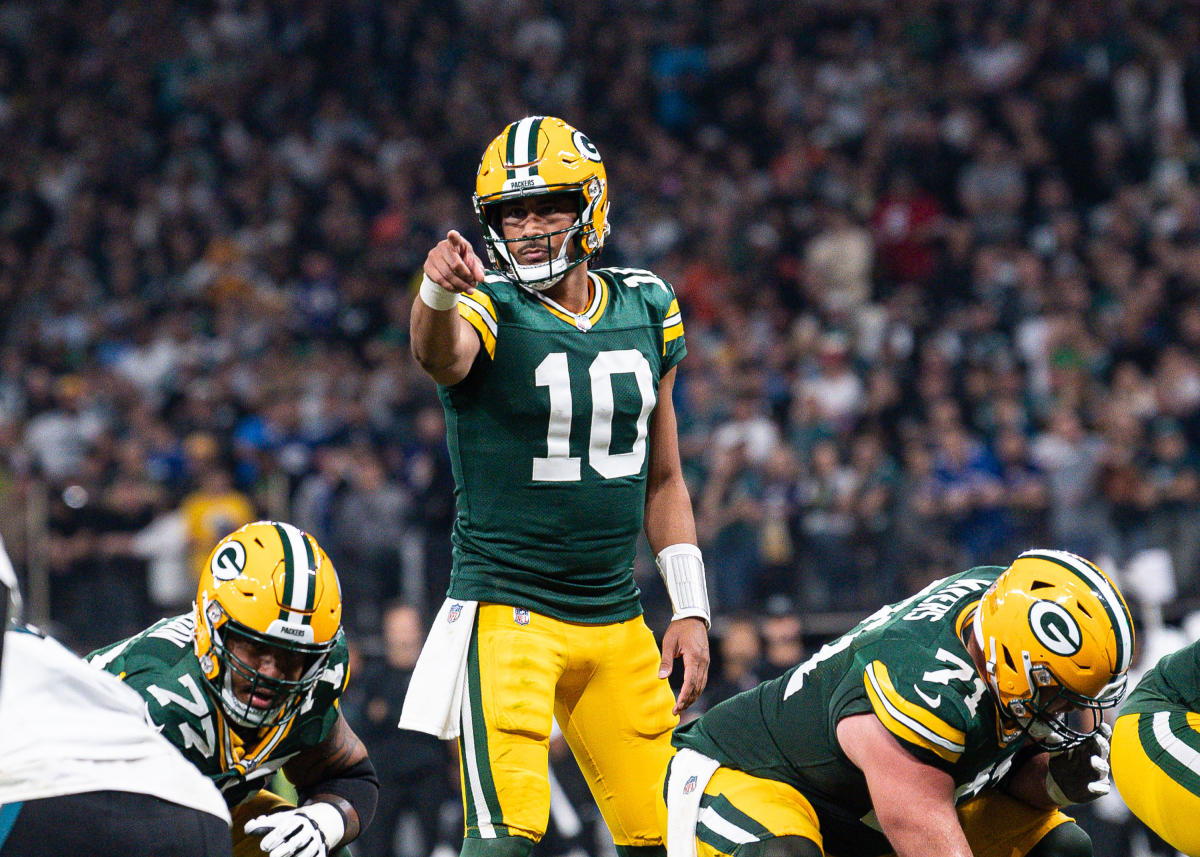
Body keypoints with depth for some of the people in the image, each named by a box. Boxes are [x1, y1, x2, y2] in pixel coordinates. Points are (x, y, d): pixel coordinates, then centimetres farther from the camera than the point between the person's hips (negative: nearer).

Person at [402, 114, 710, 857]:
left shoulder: (647, 311, 7)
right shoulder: (490, 309, -9)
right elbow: (441, 357, -36)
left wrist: (691, 608, 10)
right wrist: (439, 291, -58)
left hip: (617, 621, 5)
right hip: (508, 612, -5)